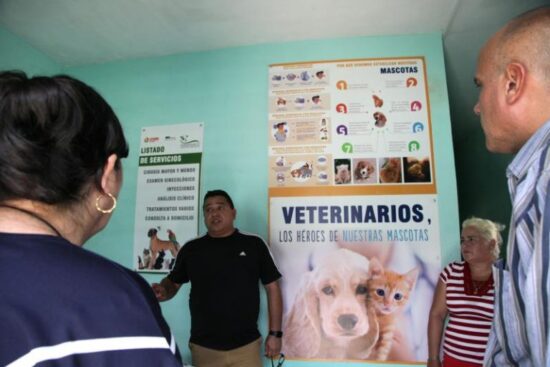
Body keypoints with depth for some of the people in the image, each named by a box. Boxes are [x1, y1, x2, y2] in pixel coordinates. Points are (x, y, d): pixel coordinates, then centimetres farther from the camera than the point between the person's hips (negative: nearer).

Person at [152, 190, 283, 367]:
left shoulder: (254, 245, -3)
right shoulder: (191, 249, 2)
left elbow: (272, 288, 0)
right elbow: (173, 283, 10)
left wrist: (275, 334, -2)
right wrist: (163, 291, -13)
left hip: (246, 346, -1)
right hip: (203, 347, 2)